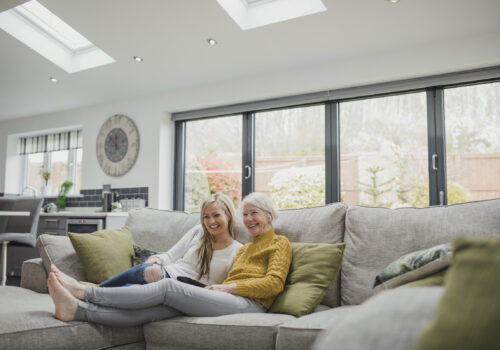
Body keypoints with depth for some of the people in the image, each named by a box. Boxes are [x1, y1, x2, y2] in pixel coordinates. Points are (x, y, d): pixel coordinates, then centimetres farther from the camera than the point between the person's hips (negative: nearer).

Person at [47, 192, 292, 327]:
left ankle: (84, 291, -20)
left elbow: (274, 283, -4)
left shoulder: (280, 243, 12)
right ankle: (76, 309, -30)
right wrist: (217, 288, 0)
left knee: (168, 287, -22)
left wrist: (229, 287, -7)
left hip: (249, 303, -6)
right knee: (154, 310, -18)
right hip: (229, 300, 6)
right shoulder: (243, 249, 33)